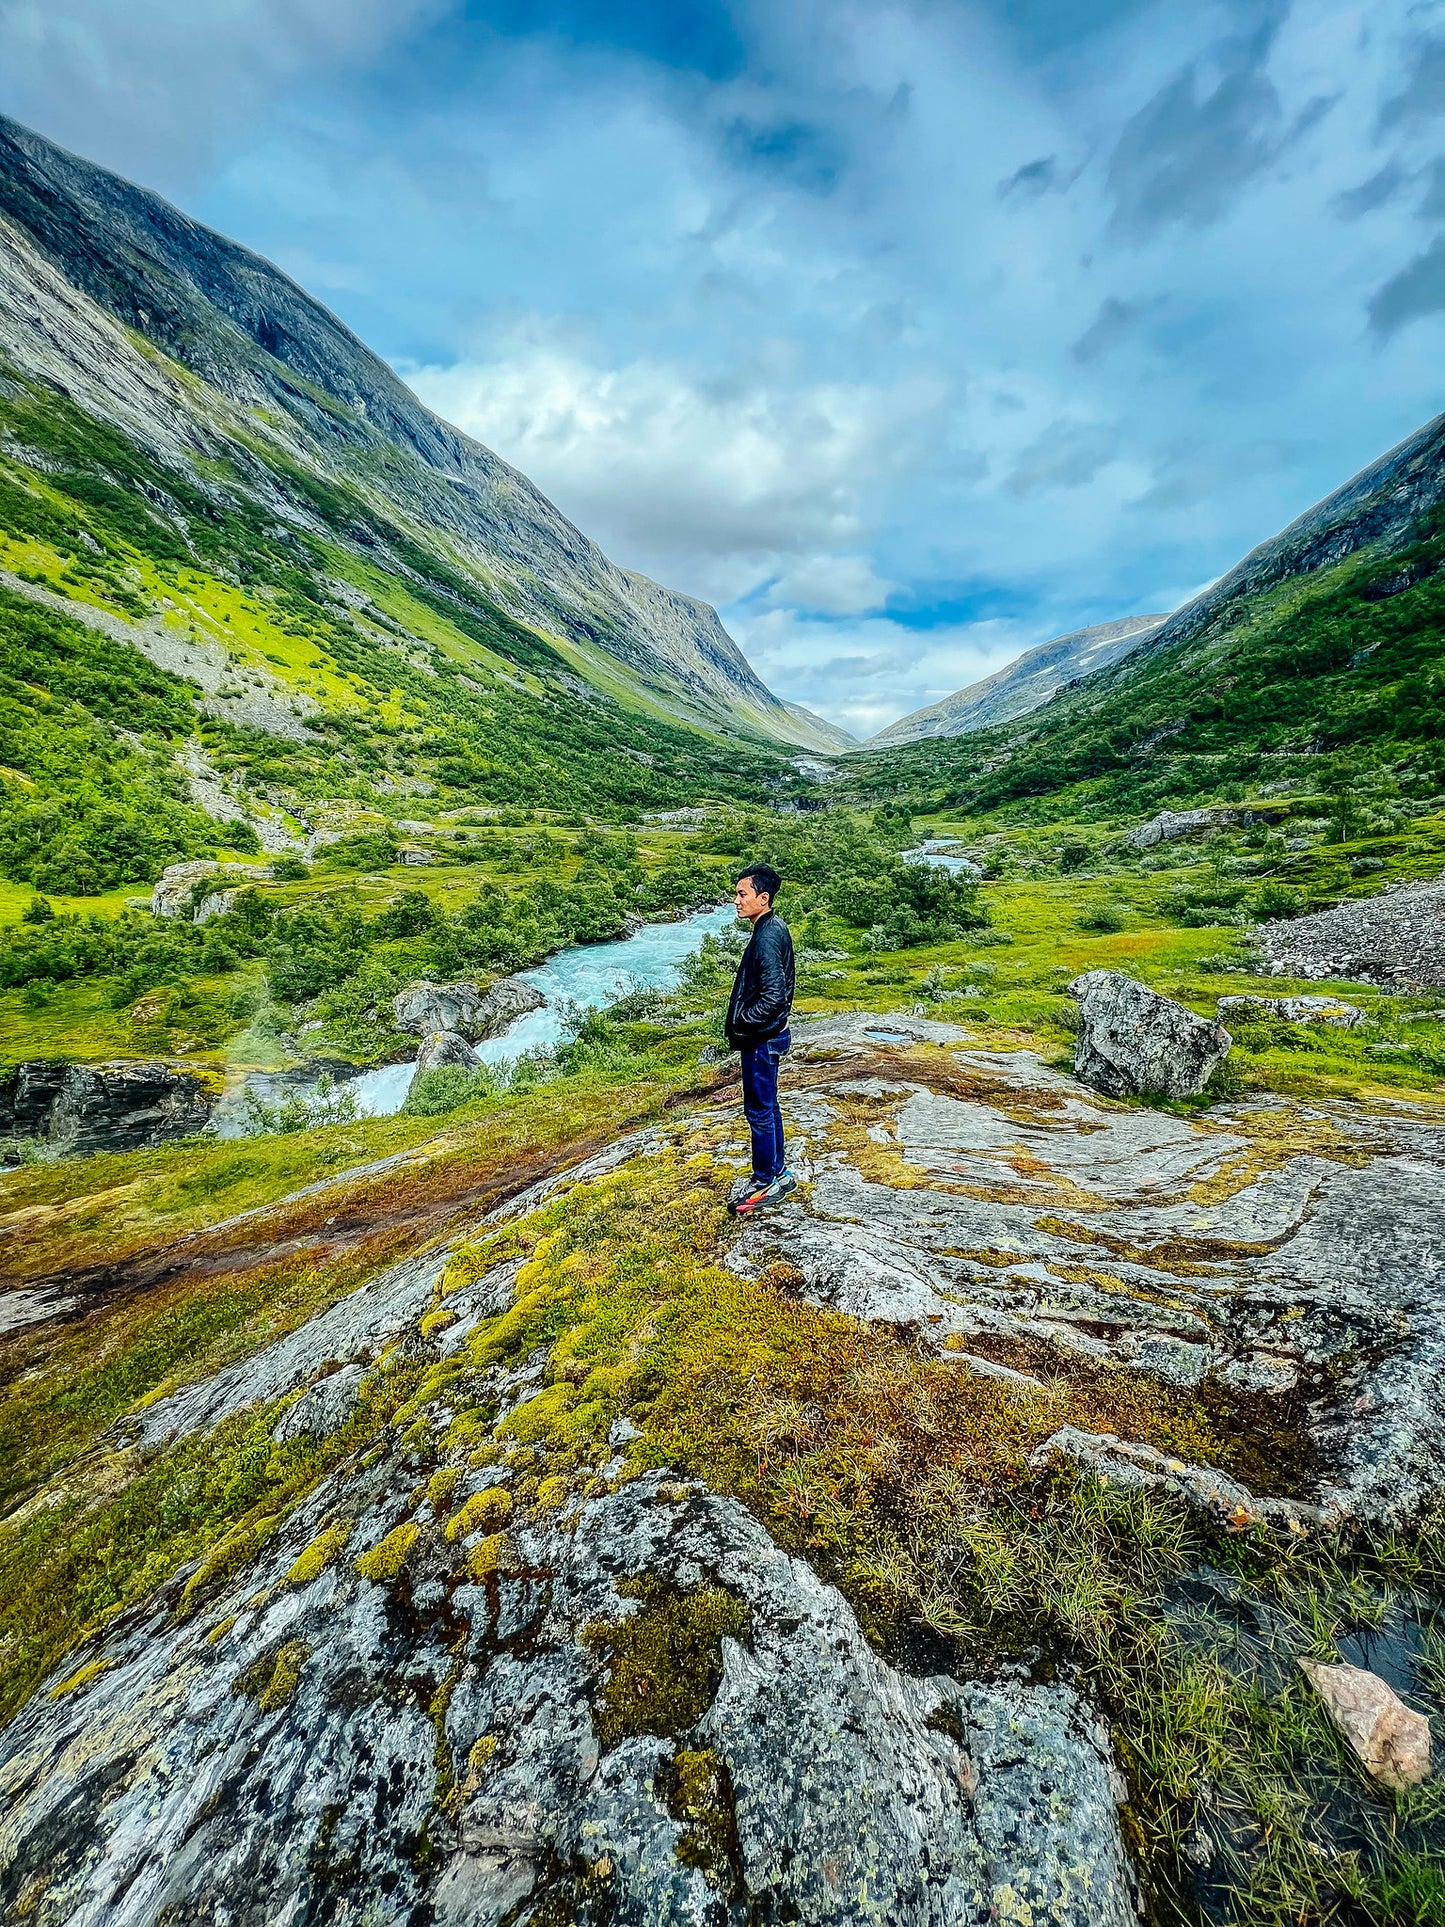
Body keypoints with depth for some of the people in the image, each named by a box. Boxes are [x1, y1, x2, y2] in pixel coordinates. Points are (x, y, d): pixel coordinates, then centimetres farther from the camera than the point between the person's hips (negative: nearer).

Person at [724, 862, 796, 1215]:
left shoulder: (767, 937, -23)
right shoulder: (774, 928, 9)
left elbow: (772, 996, -27)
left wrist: (740, 1022, -15)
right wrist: (743, 1019, 14)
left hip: (762, 1039, -10)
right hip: (767, 1035, 10)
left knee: (759, 1110, 3)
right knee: (767, 1107, 19)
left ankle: (766, 1183, 18)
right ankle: (778, 1173, 32)